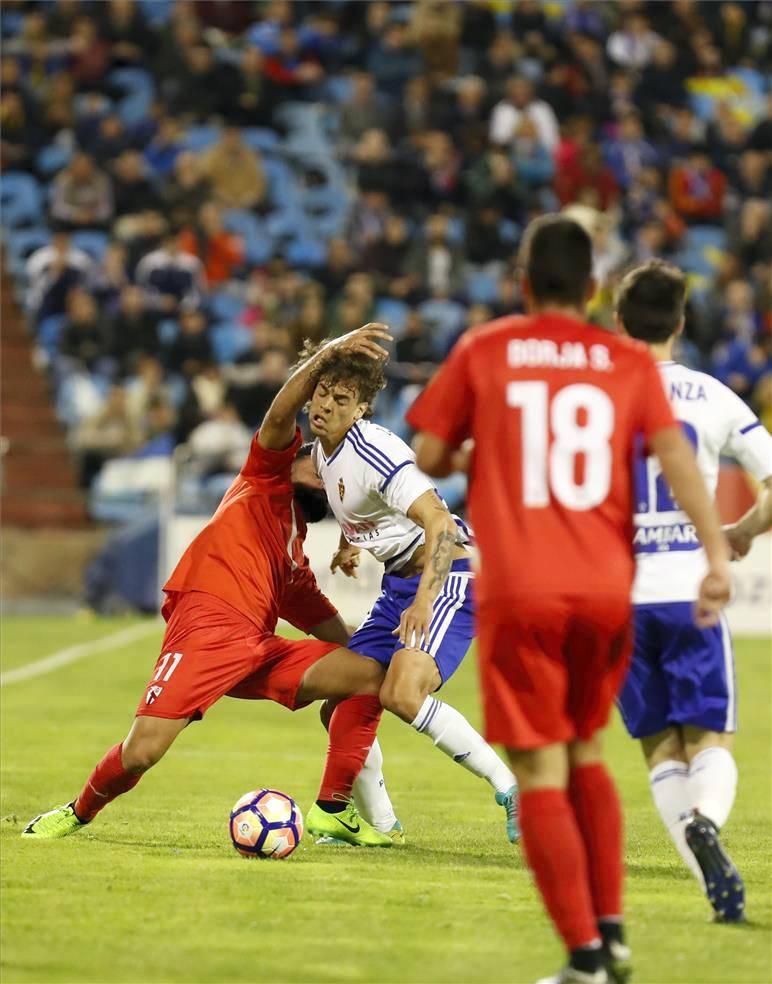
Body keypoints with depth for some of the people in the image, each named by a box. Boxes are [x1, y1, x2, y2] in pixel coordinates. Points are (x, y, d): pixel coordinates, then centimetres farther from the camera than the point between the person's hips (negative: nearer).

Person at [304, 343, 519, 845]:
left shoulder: (374, 451, -21)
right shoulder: (324, 451, 8)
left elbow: (441, 525, -29)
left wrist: (424, 601, -39)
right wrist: (351, 543, 13)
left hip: (448, 575, -10)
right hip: (400, 579, 10)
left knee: (402, 695, -29)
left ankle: (510, 787, -21)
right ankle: (378, 821, 21)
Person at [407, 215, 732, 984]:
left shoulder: (483, 352, 3)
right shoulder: (630, 361, 6)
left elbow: (429, 460, 6)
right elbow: (673, 452, -6)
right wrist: (716, 552, -11)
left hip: (517, 592, -3)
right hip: (606, 589, 3)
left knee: (541, 773, -1)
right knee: (585, 755, 22)